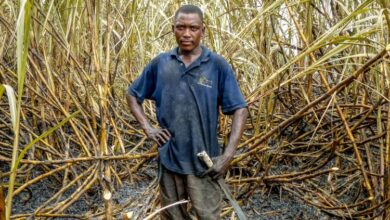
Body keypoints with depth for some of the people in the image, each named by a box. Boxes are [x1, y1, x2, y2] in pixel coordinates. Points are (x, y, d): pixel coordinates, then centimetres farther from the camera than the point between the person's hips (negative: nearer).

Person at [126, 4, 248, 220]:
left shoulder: (218, 65, -7)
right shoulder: (160, 63, 1)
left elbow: (239, 110, -7)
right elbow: (132, 94, 13)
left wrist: (228, 155, -15)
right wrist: (147, 127, -1)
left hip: (203, 162, -3)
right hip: (169, 158, 3)